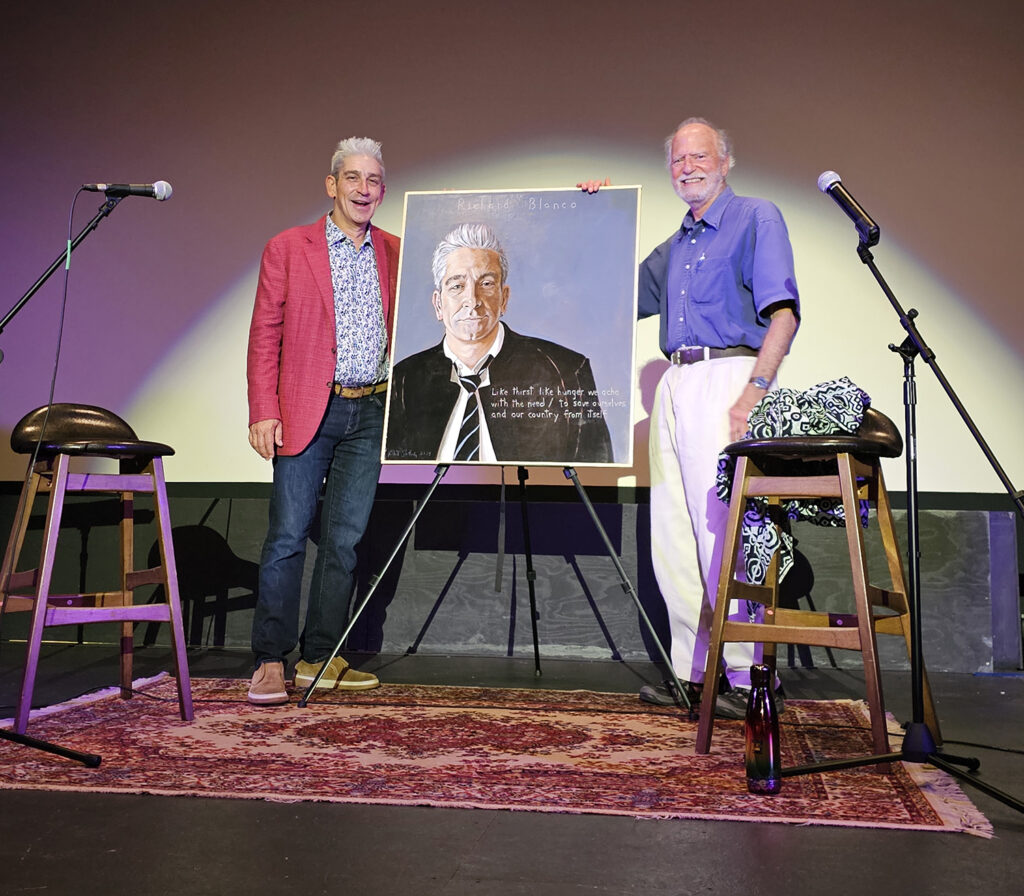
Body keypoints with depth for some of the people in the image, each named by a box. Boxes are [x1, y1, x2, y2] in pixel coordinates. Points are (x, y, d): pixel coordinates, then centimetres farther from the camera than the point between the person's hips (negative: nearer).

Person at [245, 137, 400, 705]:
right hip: (308, 410, -3)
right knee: (288, 535, -4)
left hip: (370, 412, 3)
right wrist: (263, 412, -8)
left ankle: (319, 659, 16)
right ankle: (270, 662, 6)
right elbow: (264, 335, 0)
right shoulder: (288, 249, 3)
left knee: (345, 539, 6)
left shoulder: (396, 253, 12)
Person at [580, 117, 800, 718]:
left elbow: (784, 314, -9)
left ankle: (744, 678, -6)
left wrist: (752, 395, -21)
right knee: (673, 536, 5)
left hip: (728, 375, -7)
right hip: (675, 383, 8)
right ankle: (693, 673, 12)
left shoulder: (757, 218, 3)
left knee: (724, 529, -12)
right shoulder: (676, 245, 25)